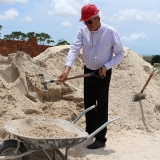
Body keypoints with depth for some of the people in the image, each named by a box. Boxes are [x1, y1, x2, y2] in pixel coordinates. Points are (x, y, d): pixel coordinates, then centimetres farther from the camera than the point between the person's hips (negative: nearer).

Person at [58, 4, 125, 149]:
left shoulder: (111, 32, -18)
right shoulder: (83, 31, -8)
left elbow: (120, 54, -9)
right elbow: (75, 49, -19)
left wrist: (106, 66, -22)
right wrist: (67, 68, -33)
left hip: (103, 73, -4)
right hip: (88, 71, 5)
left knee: (101, 105, -3)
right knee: (88, 103, 13)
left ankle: (100, 139, 5)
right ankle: (90, 131, 30)